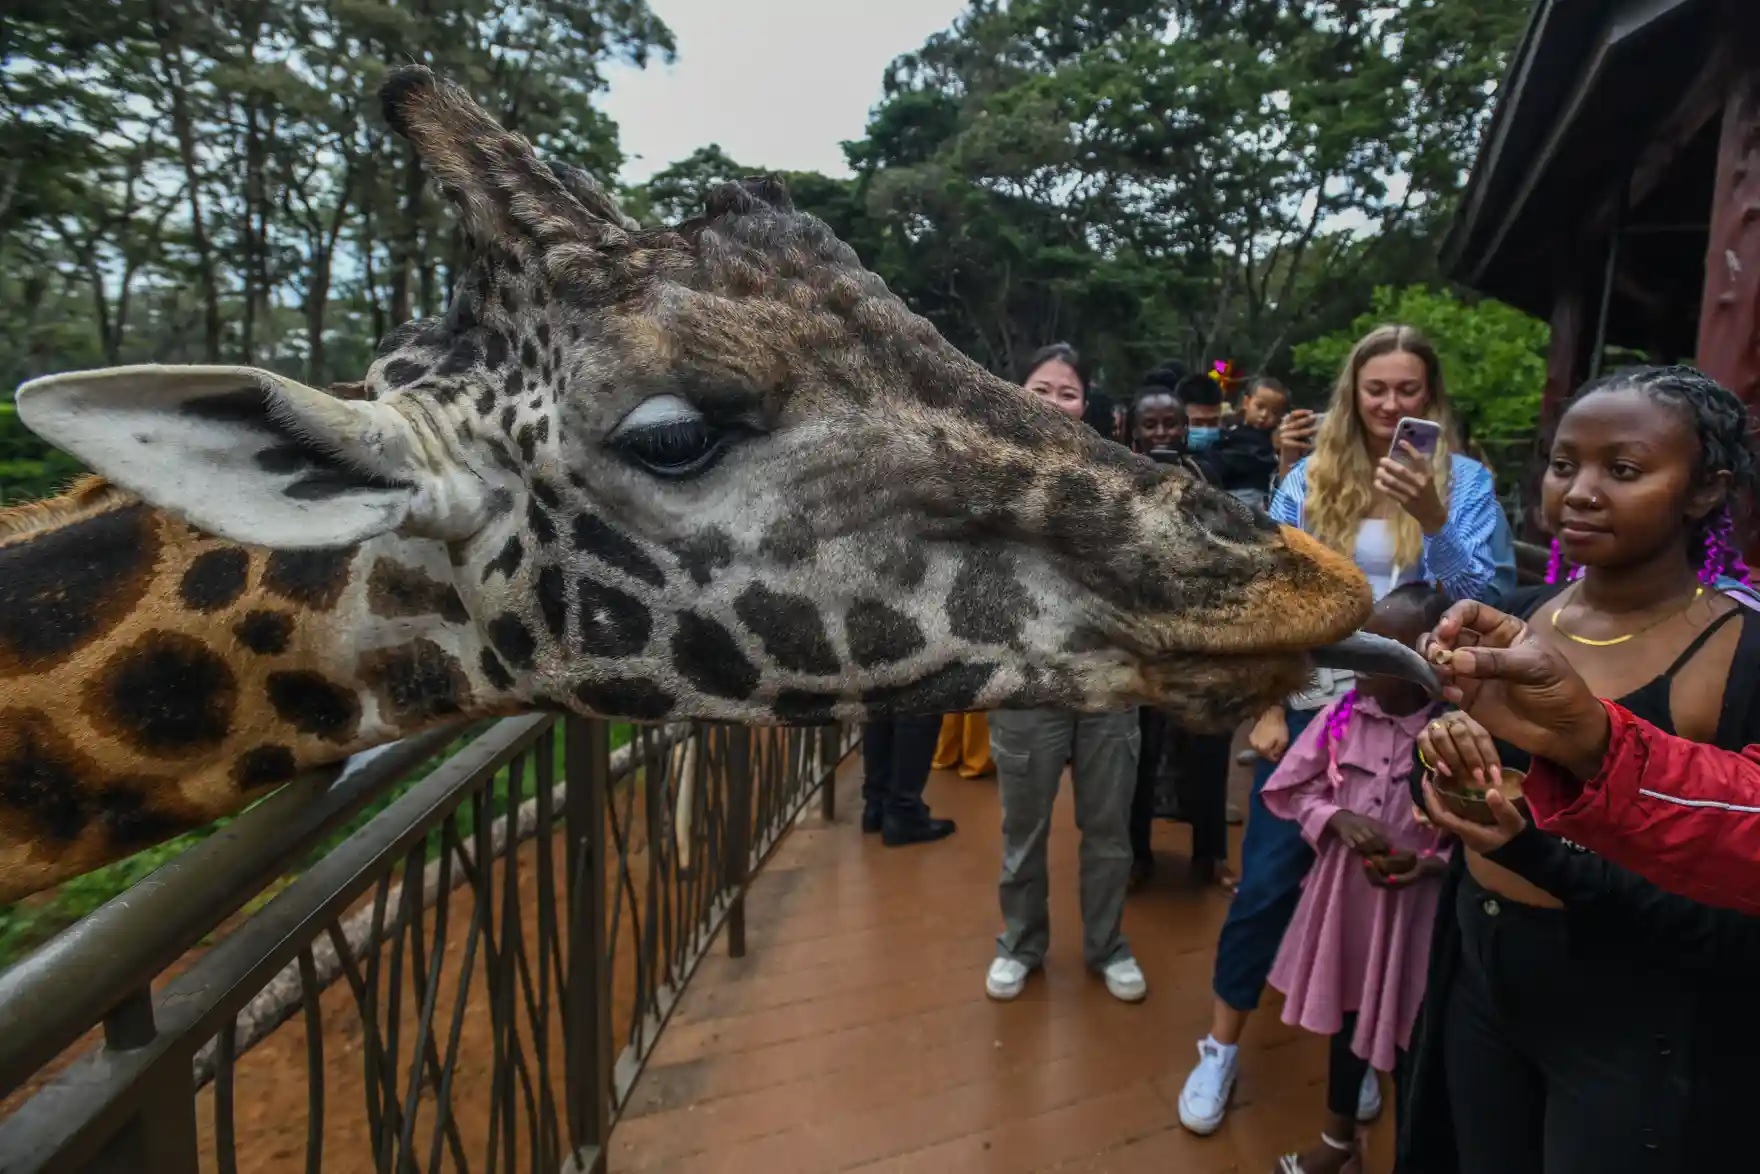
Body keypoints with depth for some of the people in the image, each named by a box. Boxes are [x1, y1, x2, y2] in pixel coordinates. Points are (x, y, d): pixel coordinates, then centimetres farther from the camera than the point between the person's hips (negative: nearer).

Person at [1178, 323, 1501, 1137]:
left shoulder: (1465, 480, -2)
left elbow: (1480, 602, -10)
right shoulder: (1310, 478, 0)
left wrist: (1432, 518, -25)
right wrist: (1266, 707, -7)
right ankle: (1221, 1047, 24)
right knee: (1267, 879, 5)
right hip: (1309, 707, 0)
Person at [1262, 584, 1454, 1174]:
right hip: (1345, 895, 4)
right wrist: (1338, 820, -16)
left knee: (1406, 1034, 13)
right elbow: (1296, 791, 1)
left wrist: (1432, 864, -25)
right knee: (1346, 1017, 24)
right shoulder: (1343, 715, -8)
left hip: (1416, 911, -4)